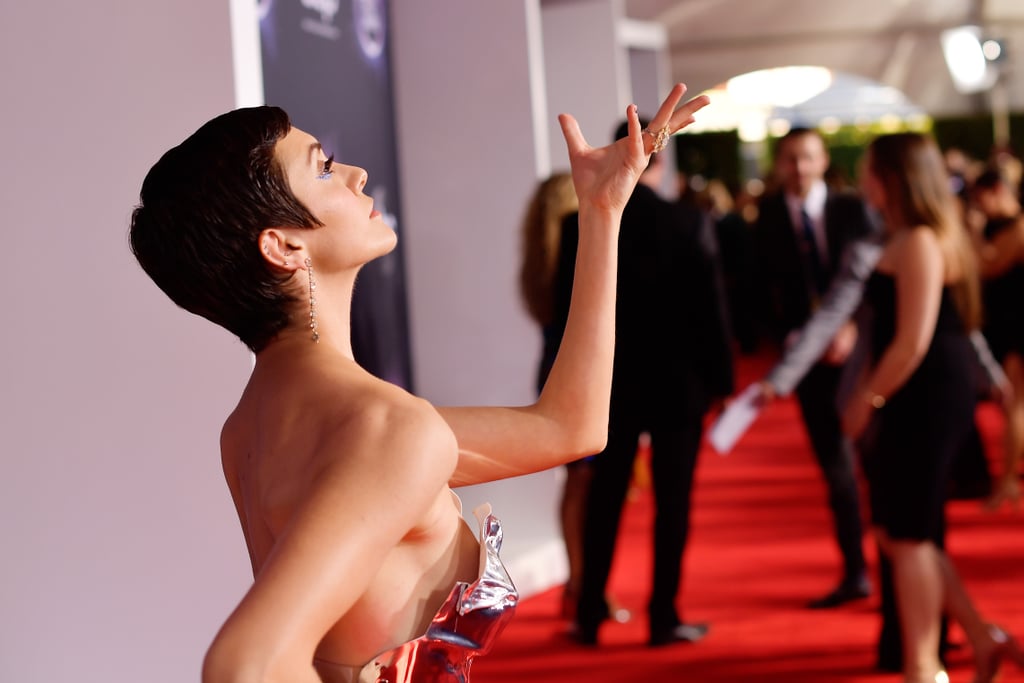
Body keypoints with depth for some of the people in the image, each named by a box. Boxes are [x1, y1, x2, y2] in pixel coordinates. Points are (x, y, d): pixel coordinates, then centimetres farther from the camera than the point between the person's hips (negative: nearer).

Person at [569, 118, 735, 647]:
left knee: (604, 500, 11)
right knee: (672, 500, 6)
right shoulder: (690, 222, -9)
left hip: (609, 381, 2)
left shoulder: (580, 226, -4)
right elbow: (709, 306, -7)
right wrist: (719, 378, 1)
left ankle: (590, 616, 15)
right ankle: (663, 618, 9)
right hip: (677, 381, -2)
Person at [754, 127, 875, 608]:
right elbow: (766, 291, 4)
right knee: (835, 466, 6)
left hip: (857, 347, -1)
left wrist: (853, 330, -15)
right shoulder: (768, 220, 4)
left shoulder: (852, 210, 1)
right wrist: (787, 338, -11)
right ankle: (854, 574, 14)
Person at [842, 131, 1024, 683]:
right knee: (898, 533, 14)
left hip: (926, 402, -10)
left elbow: (913, 342, -21)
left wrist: (868, 399, -12)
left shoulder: (919, 243, -17)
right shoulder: (909, 239, 14)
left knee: (907, 538, 1)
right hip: (918, 402, 10)